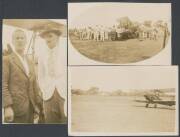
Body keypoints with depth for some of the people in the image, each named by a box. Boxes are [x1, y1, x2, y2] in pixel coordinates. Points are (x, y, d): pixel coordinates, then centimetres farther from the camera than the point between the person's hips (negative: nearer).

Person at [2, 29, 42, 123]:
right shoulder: (6, 60, -2)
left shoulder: (30, 62, 19)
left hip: (30, 107, 6)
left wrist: (37, 105, 11)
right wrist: (7, 107, -17)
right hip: (16, 107, -6)